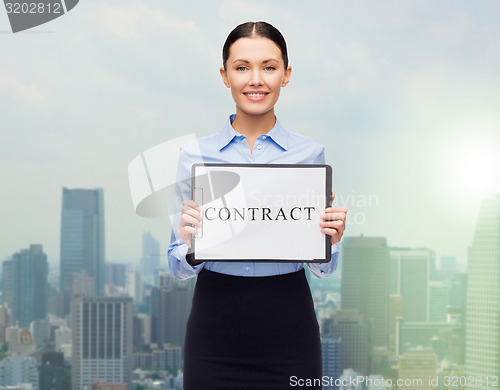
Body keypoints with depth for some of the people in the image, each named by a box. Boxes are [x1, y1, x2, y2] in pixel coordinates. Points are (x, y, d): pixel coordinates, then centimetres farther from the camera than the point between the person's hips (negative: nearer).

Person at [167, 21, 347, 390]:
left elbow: (322, 267, 7)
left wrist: (330, 239, -14)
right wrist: (191, 246, -18)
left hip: (288, 325, 0)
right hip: (215, 324, 0)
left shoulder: (310, 152, 1)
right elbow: (180, 267, 4)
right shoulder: (195, 154, 1)